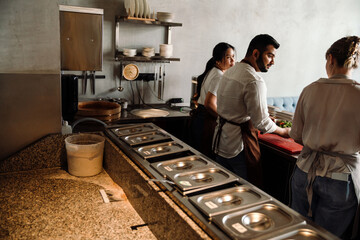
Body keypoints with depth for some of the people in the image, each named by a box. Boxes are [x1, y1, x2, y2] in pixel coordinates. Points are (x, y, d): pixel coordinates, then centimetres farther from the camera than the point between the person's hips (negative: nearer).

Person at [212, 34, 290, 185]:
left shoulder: (230, 72, 9)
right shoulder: (254, 81, -21)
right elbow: (261, 122, -20)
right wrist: (282, 131, -1)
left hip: (220, 138, 9)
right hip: (239, 144, -9)